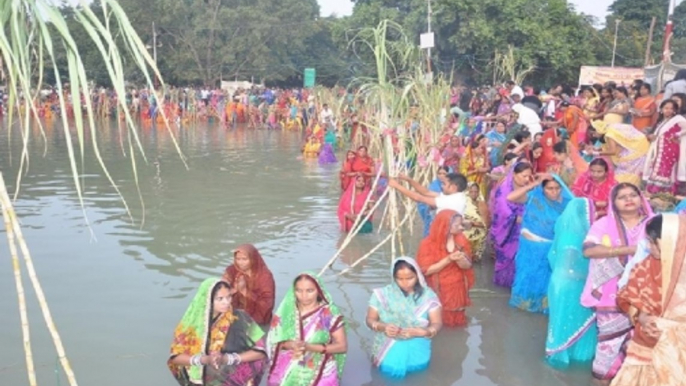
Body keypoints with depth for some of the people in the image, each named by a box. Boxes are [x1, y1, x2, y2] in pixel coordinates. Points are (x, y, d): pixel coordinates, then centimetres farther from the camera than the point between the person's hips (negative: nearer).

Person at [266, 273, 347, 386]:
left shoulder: (329, 314, -6)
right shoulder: (286, 311, 2)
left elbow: (342, 346, -6)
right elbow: (273, 341, 4)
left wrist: (310, 347, -18)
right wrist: (290, 345, -18)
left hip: (319, 376, -2)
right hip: (287, 375, 2)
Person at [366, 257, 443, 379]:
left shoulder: (428, 295, -3)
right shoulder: (383, 294, -4)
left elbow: (437, 323, -3)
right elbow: (370, 320, 1)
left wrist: (421, 331, -22)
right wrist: (382, 327, -20)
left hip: (417, 343, 1)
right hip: (389, 343, -1)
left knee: (418, 365, -16)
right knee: (391, 368, -17)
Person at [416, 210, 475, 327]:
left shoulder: (461, 240, -6)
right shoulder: (428, 244, -18)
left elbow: (468, 266, -4)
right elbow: (426, 270, -19)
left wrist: (460, 259, -28)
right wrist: (448, 259, -28)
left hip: (458, 289, 4)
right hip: (438, 291, -4)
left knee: (457, 319, 16)